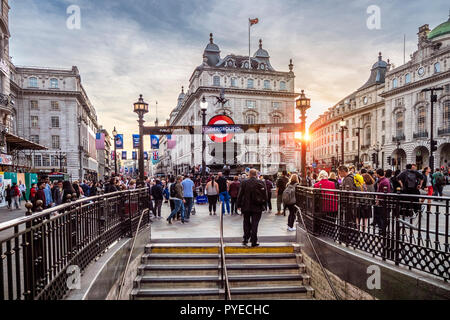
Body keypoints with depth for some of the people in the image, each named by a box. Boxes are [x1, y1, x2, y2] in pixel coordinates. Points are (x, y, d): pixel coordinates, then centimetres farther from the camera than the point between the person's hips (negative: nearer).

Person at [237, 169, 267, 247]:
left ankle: (246, 239, 17)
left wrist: (239, 205, 7)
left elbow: (240, 195, -3)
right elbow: (265, 195, -1)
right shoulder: (261, 183, -5)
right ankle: (254, 242, 6)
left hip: (246, 207, 0)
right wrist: (264, 204, 13)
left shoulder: (244, 183, -7)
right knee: (254, 224, 5)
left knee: (246, 223, 17)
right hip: (257, 208, 0)